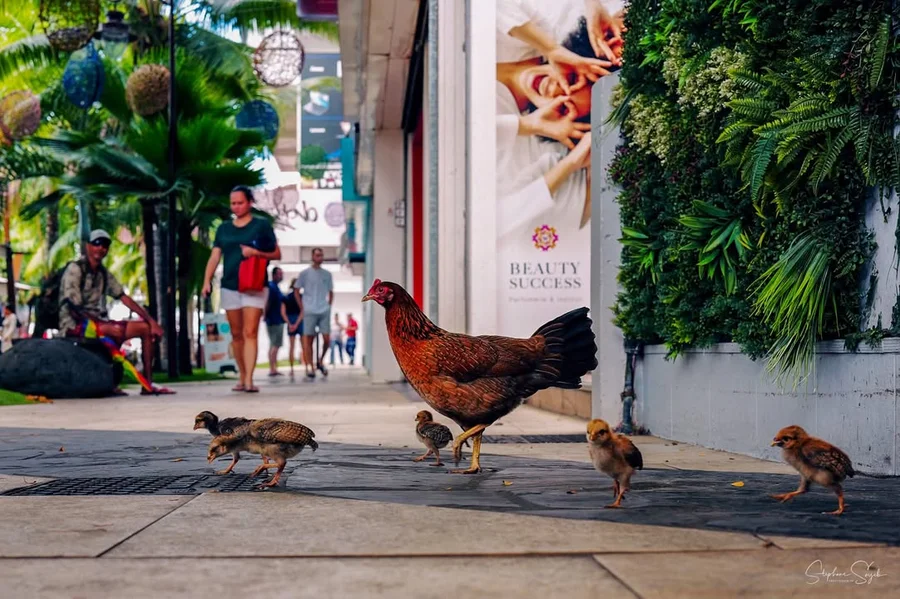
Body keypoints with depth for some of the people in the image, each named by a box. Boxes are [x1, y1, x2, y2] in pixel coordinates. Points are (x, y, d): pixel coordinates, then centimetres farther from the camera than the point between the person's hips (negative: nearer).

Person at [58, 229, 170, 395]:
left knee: (145, 328, -1)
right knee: (117, 330, -35)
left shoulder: (104, 274, 12)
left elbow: (125, 299, 8)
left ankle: (148, 383, -1)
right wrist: (105, 324, -24)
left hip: (98, 322, 8)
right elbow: (74, 308, -17)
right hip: (74, 325, -8)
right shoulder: (75, 269, -11)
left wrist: (152, 321, -2)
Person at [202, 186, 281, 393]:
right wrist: (207, 280, -3)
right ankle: (243, 377, 17)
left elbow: (277, 254, 3)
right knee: (236, 335, 8)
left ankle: (249, 380, -18)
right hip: (229, 287, 4)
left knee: (250, 333, -13)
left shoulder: (262, 225, 3)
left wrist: (257, 253, -14)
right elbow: (215, 256, 10)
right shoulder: (224, 228, 13)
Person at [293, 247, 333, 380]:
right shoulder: (305, 273, 2)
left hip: (325, 311, 3)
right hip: (310, 311, -3)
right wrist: (302, 307, -1)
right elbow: (296, 290, 6)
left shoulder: (327, 274, 12)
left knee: (326, 338, -4)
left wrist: (329, 305, 8)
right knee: (308, 339, -2)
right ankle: (310, 368, 2)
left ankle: (320, 361, 19)